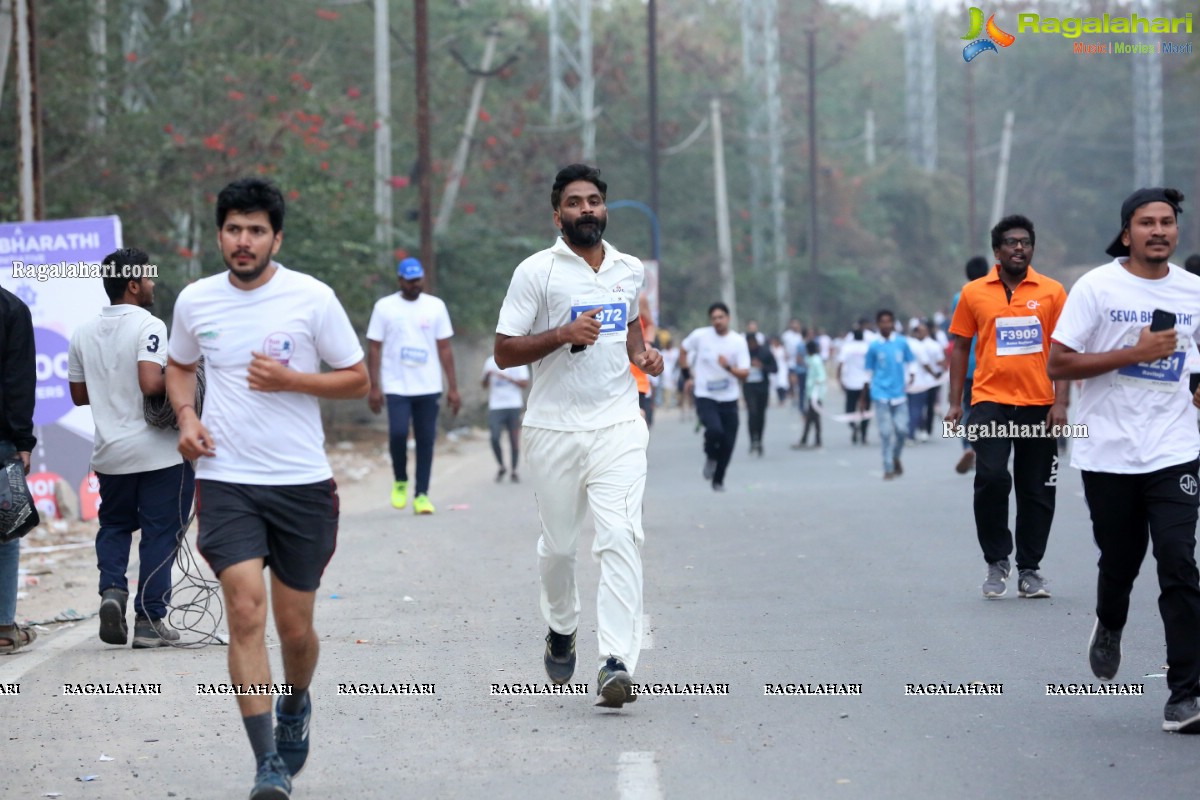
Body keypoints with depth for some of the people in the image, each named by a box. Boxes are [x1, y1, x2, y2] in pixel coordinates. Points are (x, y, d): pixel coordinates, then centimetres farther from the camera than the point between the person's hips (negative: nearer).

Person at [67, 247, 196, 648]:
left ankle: (112, 589, -3)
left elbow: (79, 395, 13)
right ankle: (149, 620, 4)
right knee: (160, 532, 3)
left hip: (110, 453, 6)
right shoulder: (148, 326, -14)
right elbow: (151, 383, -27)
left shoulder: (84, 333, 7)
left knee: (114, 525, 21)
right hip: (160, 452, -6)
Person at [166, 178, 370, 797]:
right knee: (246, 611, -15)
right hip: (225, 480, 1)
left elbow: (358, 380, 2)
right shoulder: (195, 301, 4)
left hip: (302, 484, -1)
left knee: (295, 628, 7)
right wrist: (185, 415, 2)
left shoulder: (312, 298, -4)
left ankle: (295, 705, 41)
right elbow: (178, 366, 22)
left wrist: (290, 380, -13)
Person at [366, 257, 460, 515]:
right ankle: (400, 482, 9)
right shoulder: (384, 307, 2)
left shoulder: (436, 306, 7)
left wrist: (453, 387, 4)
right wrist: (374, 386, -5)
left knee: (426, 440, 0)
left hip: (429, 388, 2)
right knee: (398, 433, -15)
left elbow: (445, 348, 8)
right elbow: (374, 348, 3)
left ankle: (422, 494, 6)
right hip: (397, 387, -2)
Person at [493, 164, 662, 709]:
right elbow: (504, 352, -4)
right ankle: (562, 628, 39)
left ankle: (616, 663, -20)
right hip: (554, 427, -1)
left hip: (618, 423, 2)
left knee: (621, 537, -15)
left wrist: (642, 354, 10)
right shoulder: (536, 271, -2)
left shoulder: (630, 270, 11)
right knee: (558, 544, 8)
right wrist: (564, 334, -18)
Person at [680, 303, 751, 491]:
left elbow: (744, 373, -10)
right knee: (715, 430, -27)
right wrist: (688, 373, 10)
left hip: (729, 399, 2)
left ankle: (718, 480, 23)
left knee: (728, 443, 2)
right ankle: (710, 457, 6)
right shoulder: (700, 335, -5)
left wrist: (729, 367, -29)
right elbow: (683, 349, 16)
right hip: (705, 397, -2)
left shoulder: (738, 341, -5)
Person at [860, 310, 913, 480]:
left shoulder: (902, 342, 3)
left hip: (899, 393, 1)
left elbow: (910, 363, 13)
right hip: (881, 394, -1)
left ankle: (896, 457, 26)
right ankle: (888, 468, 3)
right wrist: (863, 398, 11)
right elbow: (868, 373, 8)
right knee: (885, 431, -4)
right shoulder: (874, 346, 1)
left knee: (901, 428, -2)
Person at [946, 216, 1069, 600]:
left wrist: (1060, 403, -5)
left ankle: (1029, 569, 18)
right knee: (991, 478, -15)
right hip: (990, 401, -1)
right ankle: (997, 563, 2)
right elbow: (960, 347, 10)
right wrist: (955, 403, 5)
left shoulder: (1052, 292, 3)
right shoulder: (974, 293, 5)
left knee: (1037, 490, 5)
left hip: (1038, 405, 1)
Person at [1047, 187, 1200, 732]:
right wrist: (1134, 354, -16)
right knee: (1119, 563, 11)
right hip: (1109, 455, -1)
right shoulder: (1097, 287, -5)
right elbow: (1056, 364, -9)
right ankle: (1109, 627, 47)